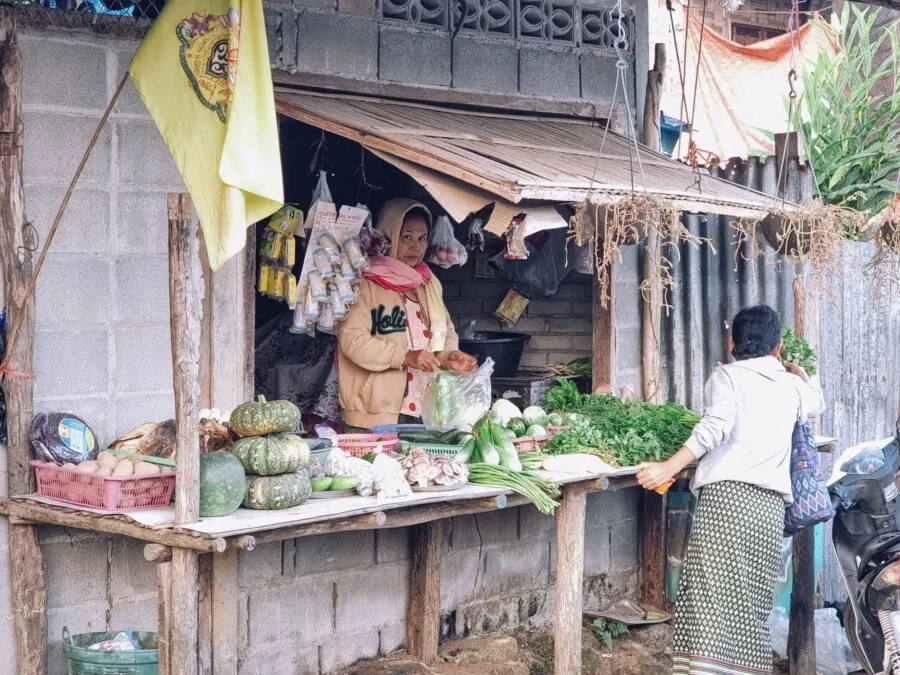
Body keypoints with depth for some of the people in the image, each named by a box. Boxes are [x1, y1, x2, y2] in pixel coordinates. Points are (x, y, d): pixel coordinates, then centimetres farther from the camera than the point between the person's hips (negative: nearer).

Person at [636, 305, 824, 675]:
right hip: (770, 505, 5)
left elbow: (716, 425, -13)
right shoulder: (792, 387, 21)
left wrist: (669, 468, -18)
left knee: (710, 600, -10)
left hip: (726, 493, -5)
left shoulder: (727, 375, 7)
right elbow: (816, 401, 47)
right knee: (752, 607, 8)